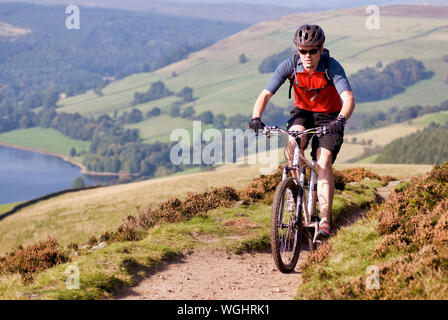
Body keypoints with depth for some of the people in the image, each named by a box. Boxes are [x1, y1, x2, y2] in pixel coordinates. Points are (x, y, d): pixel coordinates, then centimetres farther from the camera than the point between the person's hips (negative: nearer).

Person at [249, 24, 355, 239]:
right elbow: (266, 94, -21)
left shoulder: (332, 67, -25)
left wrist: (340, 120, -57)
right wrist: (256, 117, -40)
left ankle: (325, 221, -21)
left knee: (324, 163, -19)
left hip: (329, 117, -2)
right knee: (294, 142, -31)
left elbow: (348, 98, -36)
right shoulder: (289, 66, -18)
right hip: (302, 112, 2)